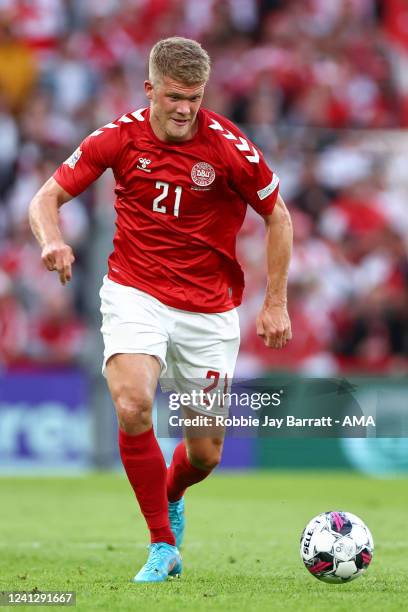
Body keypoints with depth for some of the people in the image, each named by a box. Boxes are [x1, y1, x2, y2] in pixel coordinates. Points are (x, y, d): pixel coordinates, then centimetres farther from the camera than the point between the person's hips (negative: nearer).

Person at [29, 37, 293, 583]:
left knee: (205, 454, 5)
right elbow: (48, 197, -1)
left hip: (209, 309, 0)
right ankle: (163, 546, -12)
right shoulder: (120, 137, -8)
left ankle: (171, 497, 44)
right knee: (133, 408, -27)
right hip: (134, 294, 0)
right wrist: (52, 241, -24)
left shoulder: (229, 147, -12)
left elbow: (278, 217, 1)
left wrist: (276, 303, -2)